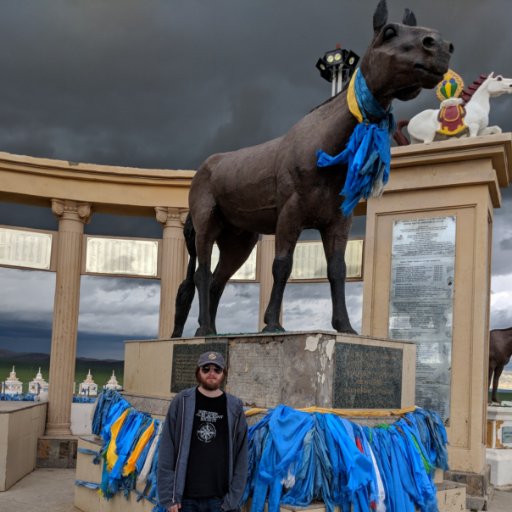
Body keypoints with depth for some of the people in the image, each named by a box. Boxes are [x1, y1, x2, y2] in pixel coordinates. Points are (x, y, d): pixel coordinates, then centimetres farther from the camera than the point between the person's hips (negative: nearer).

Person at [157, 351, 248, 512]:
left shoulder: (234, 407, 2)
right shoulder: (182, 402, -1)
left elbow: (241, 456, 2)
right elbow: (167, 450, -2)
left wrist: (233, 499, -4)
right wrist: (169, 496, -6)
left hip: (219, 499, 1)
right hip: (185, 496, 0)